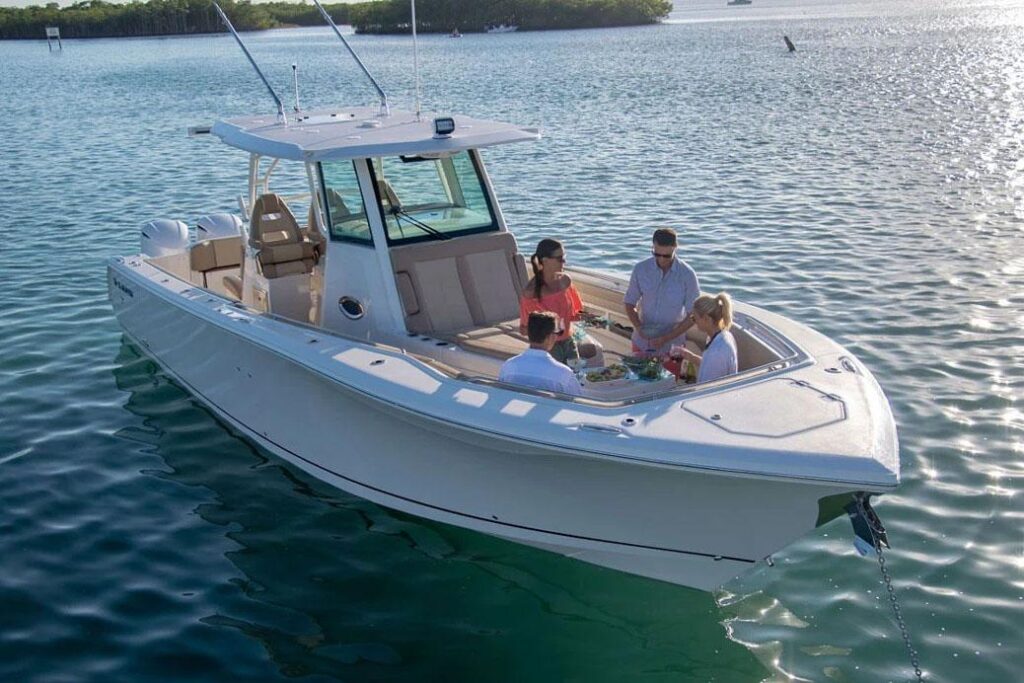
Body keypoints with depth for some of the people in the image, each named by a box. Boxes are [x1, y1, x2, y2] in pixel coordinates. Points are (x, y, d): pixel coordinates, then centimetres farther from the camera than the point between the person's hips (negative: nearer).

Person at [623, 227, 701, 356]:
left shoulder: (687, 274, -13)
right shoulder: (640, 269, -8)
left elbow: (693, 314, -9)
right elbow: (629, 303, 1)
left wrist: (666, 338, -17)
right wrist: (638, 327, -17)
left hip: (671, 346, -1)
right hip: (641, 343, 2)